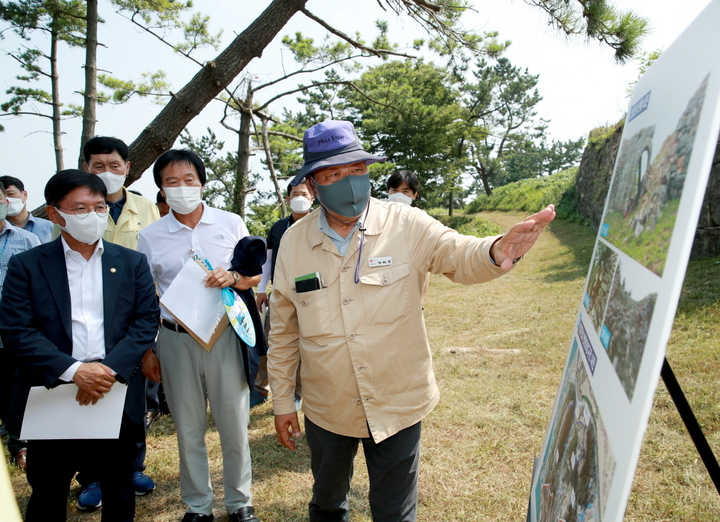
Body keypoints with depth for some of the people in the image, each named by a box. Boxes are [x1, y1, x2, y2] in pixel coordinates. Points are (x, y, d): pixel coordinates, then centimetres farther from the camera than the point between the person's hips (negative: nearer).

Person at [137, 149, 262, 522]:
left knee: (234, 424, 8)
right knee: (188, 429, 13)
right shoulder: (150, 236, 3)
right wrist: (146, 350, 5)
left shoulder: (231, 224, 1)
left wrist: (233, 276, -17)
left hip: (225, 334, -1)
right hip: (175, 340, 1)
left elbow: (255, 275, 6)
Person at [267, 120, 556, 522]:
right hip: (327, 409, 3)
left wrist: (495, 252, -45)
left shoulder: (406, 226, -12)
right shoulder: (294, 241, -6)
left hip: (398, 405, -2)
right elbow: (283, 331, 1)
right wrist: (283, 401, 6)